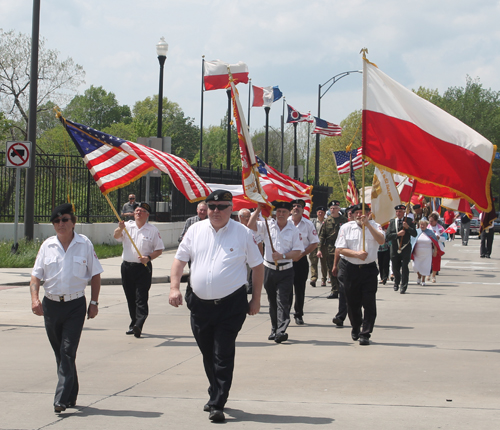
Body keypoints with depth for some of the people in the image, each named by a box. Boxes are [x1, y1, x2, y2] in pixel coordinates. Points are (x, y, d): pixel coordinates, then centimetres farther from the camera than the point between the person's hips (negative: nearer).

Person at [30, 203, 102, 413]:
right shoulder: (47, 246, 4)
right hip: (51, 305, 3)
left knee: (68, 351, -11)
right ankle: (71, 395, 25)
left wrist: (94, 302, 0)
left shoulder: (85, 244, -1)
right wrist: (35, 297, -13)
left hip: (75, 306, -3)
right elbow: (36, 275, 4)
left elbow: (95, 274, 5)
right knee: (59, 353, 11)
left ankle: (62, 399, -13)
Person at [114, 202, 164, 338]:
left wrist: (148, 258, -13)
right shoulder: (128, 226, 9)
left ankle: (138, 325, -21)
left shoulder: (152, 230, 3)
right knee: (130, 298, 10)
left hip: (143, 268, -3)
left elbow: (159, 250, 4)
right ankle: (133, 324, 20)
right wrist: (120, 229, -29)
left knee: (141, 299, -12)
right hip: (127, 267, 3)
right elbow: (116, 236, -7)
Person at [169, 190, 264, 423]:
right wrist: (174, 287, -3)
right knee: (208, 354, 15)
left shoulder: (243, 234, -1)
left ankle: (217, 404, -6)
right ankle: (215, 394, 32)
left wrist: (256, 299, 2)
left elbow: (257, 266, 5)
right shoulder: (195, 230, 7)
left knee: (223, 356, -8)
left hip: (231, 305, -4)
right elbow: (179, 259, 11)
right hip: (200, 304, 4)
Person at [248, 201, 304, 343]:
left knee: (283, 301, -12)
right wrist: (258, 209, -13)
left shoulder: (293, 230, 0)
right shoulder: (267, 225, 4)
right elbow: (251, 226, -8)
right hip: (269, 269, 3)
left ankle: (281, 331, -19)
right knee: (272, 302, 11)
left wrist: (282, 256, -16)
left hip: (285, 271, -3)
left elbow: (298, 252, -3)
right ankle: (274, 329, 20)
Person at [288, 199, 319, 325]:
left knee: (300, 289, 5)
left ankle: (298, 315, 16)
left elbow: (314, 243, 4)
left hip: (301, 260, 0)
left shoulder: (308, 224, 4)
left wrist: (301, 254, -7)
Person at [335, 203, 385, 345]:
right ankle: (355, 328, 33)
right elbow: (340, 249, -1)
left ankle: (365, 334, -4)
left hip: (369, 269, -1)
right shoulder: (346, 227, 4)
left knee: (369, 303, -7)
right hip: (350, 268, 1)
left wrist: (367, 224, -23)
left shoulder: (374, 226, 3)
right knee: (352, 302, 10)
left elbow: (381, 240, -18)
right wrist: (357, 254, -15)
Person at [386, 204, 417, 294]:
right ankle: (397, 282, 36)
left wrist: (408, 227, -21)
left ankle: (404, 286, 0)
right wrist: (397, 234, -17)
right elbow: (388, 236, -3)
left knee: (405, 267, -9)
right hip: (394, 249, 2)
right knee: (395, 268, 10)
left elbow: (414, 234, -6)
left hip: (405, 249, -2)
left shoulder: (409, 221, 1)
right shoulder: (392, 222, 5)